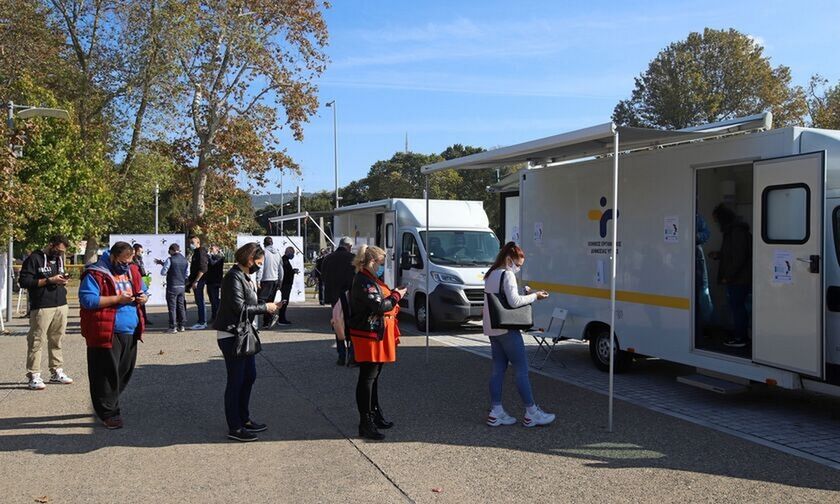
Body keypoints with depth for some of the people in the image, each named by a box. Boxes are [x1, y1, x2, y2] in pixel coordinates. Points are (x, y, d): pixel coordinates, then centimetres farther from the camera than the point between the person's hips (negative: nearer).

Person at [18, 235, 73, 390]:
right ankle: (34, 376, 0)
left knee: (57, 340, 10)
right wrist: (49, 280, -14)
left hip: (61, 305, 6)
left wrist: (63, 280, 6)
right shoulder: (35, 258, -4)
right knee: (36, 342, -4)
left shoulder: (59, 259, 18)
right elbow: (24, 281, -10)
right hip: (42, 307, -6)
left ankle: (57, 371, 18)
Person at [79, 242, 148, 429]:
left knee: (125, 371, 14)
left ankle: (107, 405, 31)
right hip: (106, 333, -7)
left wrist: (142, 298, 2)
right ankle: (109, 413, 7)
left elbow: (142, 291, 26)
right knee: (107, 373, -3)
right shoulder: (95, 274, -9)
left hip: (130, 332, 7)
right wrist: (117, 299, -20)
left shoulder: (132, 271, 13)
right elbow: (87, 300, -19)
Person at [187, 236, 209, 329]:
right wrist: (190, 279, 20)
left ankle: (203, 323, -3)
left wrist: (196, 281, -22)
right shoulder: (195, 253, 17)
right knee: (198, 302, 12)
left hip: (199, 281, -10)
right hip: (195, 281, 10)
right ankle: (201, 321, 16)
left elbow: (203, 269, -21)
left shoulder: (201, 252, -13)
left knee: (200, 301, -7)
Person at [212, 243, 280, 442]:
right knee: (236, 380, -2)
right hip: (231, 335, -10)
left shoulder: (245, 277, 13)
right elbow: (239, 308, -24)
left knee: (249, 376, 17)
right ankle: (234, 428, 7)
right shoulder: (234, 277, -18)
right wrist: (265, 308, -15)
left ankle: (244, 419, 30)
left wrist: (265, 305, 2)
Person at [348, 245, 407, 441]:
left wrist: (393, 294, 3)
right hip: (368, 336, -11)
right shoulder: (364, 282, -19)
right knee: (367, 378, -6)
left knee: (373, 376, 19)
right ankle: (366, 423, -2)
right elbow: (378, 306, -24)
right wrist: (396, 296, -12)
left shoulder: (371, 280, 16)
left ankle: (375, 414, 31)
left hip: (377, 335, 11)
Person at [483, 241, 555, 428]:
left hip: (492, 329, 9)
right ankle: (531, 413, 2)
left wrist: (526, 295, 14)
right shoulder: (507, 274, -13)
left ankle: (496, 412, 10)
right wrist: (534, 296, -9)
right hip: (506, 329, -9)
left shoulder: (490, 275, 16)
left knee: (498, 369, 10)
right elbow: (514, 301, -21)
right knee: (522, 369, -3)